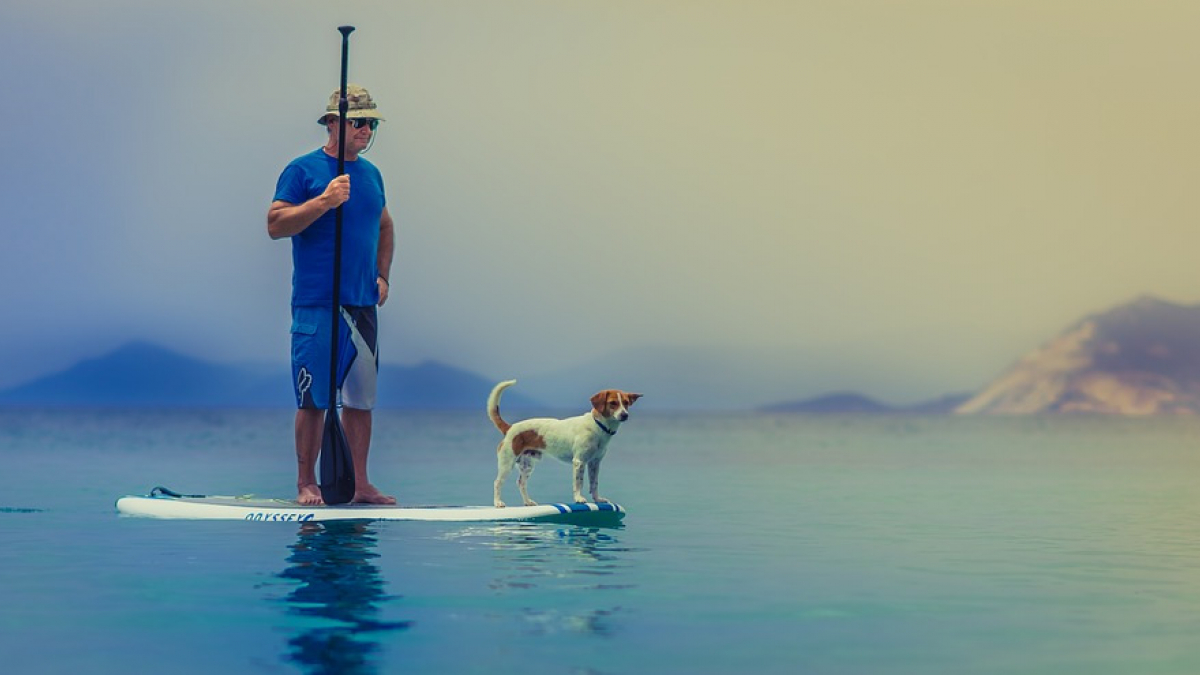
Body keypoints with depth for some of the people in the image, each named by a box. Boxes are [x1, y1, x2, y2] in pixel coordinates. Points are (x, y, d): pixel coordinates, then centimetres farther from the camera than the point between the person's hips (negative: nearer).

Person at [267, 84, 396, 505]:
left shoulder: (370, 174, 15)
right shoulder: (303, 169, -4)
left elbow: (384, 226, 27)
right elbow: (276, 225, -11)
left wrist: (383, 275, 14)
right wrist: (324, 201, -20)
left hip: (363, 304, 6)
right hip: (317, 303, -6)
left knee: (361, 398, 7)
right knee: (314, 398, -4)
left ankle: (359, 483, 14)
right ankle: (306, 483, 4)